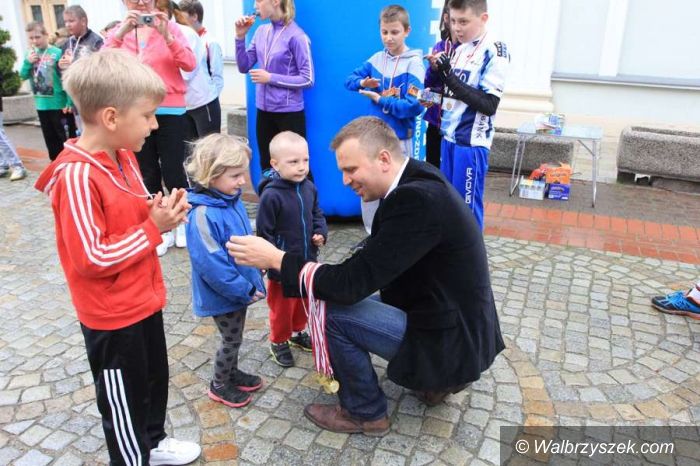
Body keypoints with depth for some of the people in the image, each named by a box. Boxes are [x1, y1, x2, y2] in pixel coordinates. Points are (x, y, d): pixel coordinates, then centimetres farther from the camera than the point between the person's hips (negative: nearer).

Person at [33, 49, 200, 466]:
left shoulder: (124, 156, 1)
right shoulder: (76, 175, -27)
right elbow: (92, 258, -27)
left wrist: (159, 210, -6)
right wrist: (154, 227, -23)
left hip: (143, 300, 9)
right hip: (112, 315, -9)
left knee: (155, 377, 26)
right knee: (124, 397, 13)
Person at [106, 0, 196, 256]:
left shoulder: (168, 27, 1)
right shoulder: (119, 31, 6)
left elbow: (190, 64, -13)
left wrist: (166, 35, -25)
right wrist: (121, 32, -21)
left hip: (169, 109, -2)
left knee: (172, 171, 0)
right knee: (148, 173, 9)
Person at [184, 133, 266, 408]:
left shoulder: (232, 200, -2)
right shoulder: (203, 215, -29)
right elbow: (211, 264, -29)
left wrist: (253, 281, 9)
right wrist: (244, 290, -21)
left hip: (241, 289, 8)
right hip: (223, 294, -7)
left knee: (235, 337, 24)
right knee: (231, 340, 11)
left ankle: (232, 373, 46)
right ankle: (219, 386, 34)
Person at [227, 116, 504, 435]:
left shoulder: (417, 198, -28)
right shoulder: (419, 181, 1)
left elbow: (354, 282, -25)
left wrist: (277, 259, -18)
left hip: (452, 341, -9)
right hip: (462, 324, 10)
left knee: (332, 311, -13)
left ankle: (366, 413, 9)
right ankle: (438, 378, 23)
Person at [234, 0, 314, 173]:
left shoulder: (296, 36, -12)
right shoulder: (261, 32, 6)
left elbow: (307, 80, -14)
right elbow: (244, 67, 9)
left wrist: (270, 78, -15)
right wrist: (240, 36, -3)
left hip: (289, 112, -6)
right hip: (264, 110, 6)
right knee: (266, 166, 16)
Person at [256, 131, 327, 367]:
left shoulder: (309, 187, -4)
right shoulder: (271, 195, -24)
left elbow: (317, 214, 13)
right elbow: (264, 233, -19)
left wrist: (321, 233, -6)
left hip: (307, 261, 6)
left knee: (304, 300, 25)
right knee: (282, 306, 13)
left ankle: (297, 331, 48)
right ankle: (279, 341, 35)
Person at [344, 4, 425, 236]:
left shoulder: (413, 63, -11)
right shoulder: (377, 58, 5)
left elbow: (414, 106, -20)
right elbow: (350, 79, 12)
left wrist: (379, 99, -15)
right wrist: (363, 82, -11)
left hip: (398, 139, -6)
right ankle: (372, 234, 28)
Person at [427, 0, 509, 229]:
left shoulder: (495, 52, -11)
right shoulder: (458, 49, 9)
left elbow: (489, 104, -17)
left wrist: (449, 75, -20)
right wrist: (439, 71, -3)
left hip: (471, 142, -7)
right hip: (448, 136, 7)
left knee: (467, 206, 2)